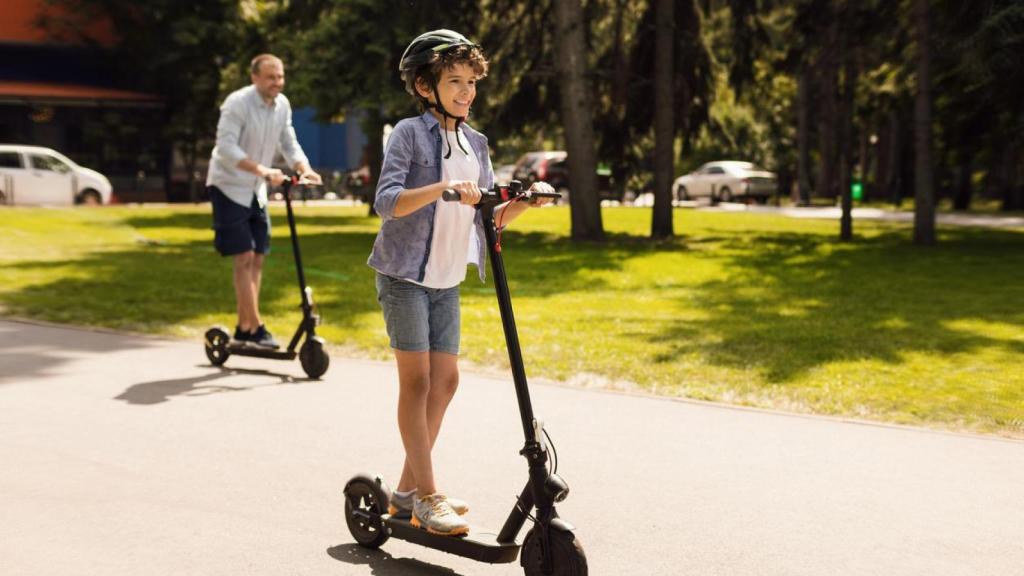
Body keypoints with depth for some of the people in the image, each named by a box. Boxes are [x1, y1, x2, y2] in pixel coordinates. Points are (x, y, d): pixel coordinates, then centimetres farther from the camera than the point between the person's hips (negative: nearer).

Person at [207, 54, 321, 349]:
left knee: (257, 258, 7)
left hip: (256, 191, 7)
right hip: (229, 188, -7)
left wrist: (304, 168, -14)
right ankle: (255, 328, -8)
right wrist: (263, 170, -38)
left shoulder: (282, 105, 1)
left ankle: (243, 329, 16)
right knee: (244, 258, -12)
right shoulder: (237, 103, -20)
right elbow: (226, 147, -27)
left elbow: (288, 144, 7)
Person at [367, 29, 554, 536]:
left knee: (445, 381, 7)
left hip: (447, 281, 7)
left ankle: (407, 490, 19)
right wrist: (441, 189, -36)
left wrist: (525, 202, -8)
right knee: (416, 380, -6)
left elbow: (488, 218, 10)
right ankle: (427, 497, 0)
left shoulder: (476, 145, 10)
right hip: (404, 275, -7)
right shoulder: (409, 133, -9)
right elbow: (386, 202, -22)